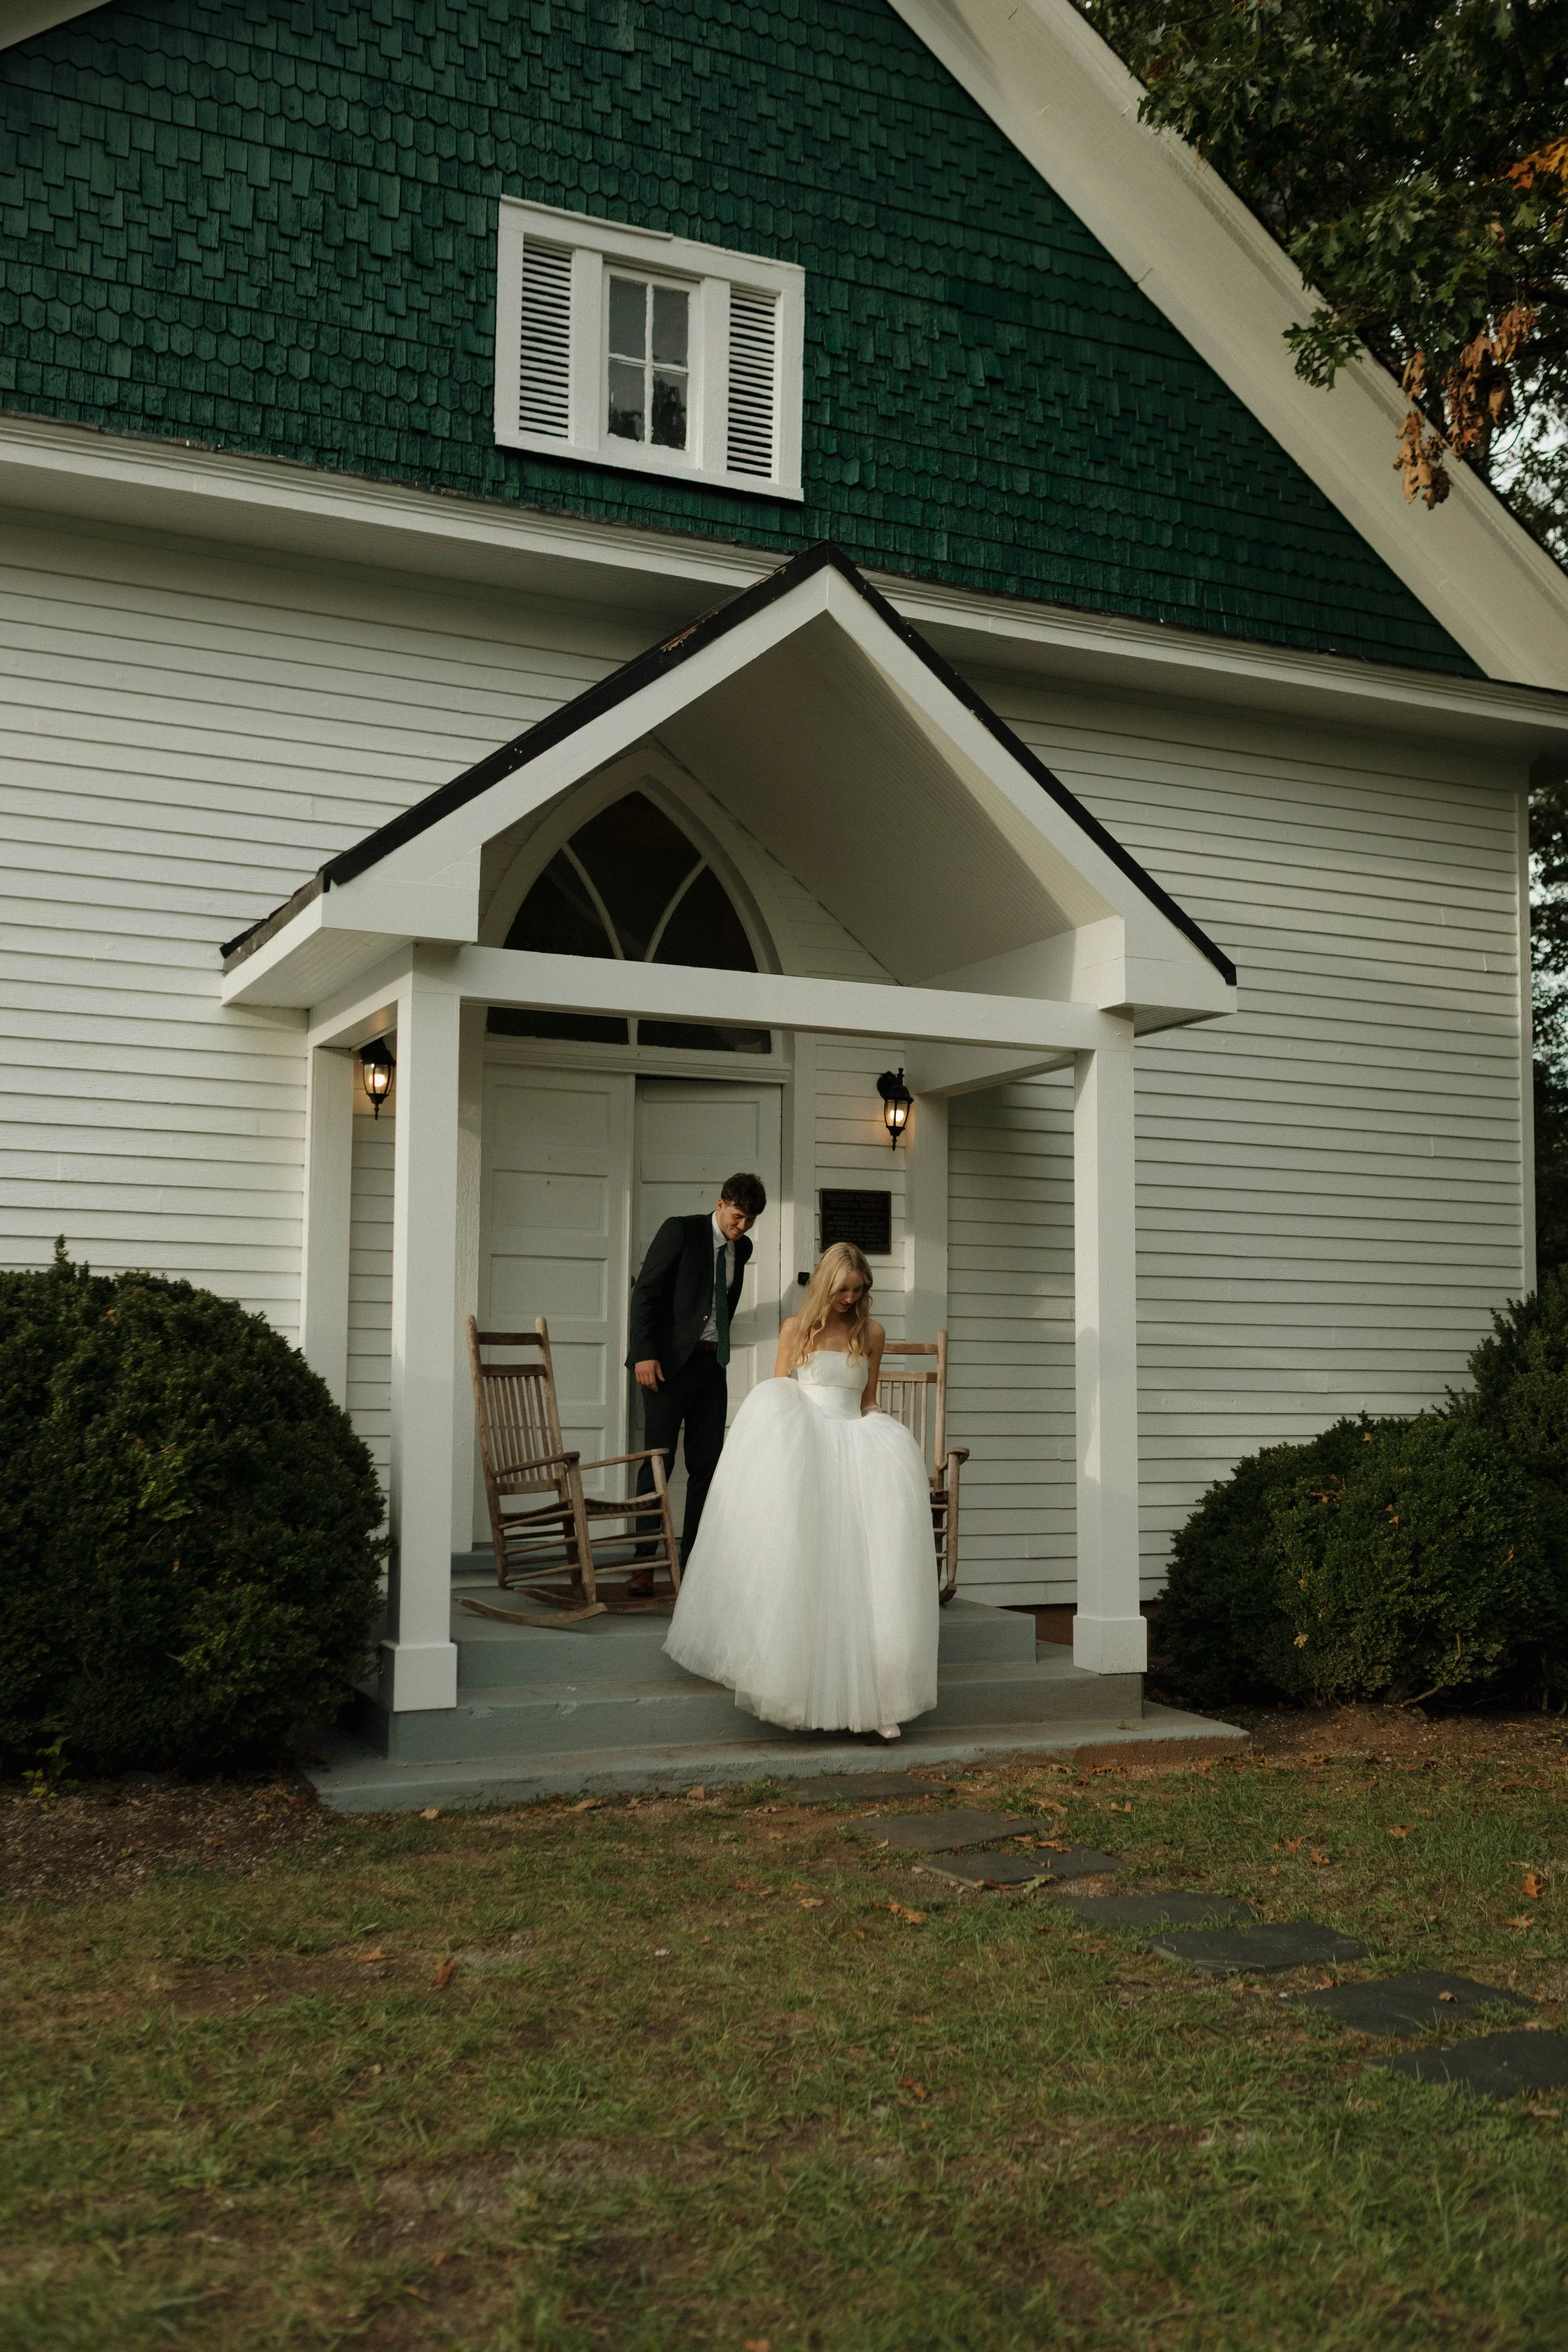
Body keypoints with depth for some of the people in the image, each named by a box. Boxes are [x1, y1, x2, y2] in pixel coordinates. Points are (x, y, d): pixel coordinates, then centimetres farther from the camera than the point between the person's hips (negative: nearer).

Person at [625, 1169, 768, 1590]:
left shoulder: (742, 1248, 12)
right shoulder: (680, 1230, -5)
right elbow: (646, 1291, -10)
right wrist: (645, 1353, -17)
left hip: (711, 1364, 6)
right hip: (670, 1363, -6)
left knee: (707, 1464, 3)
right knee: (659, 1459, -7)